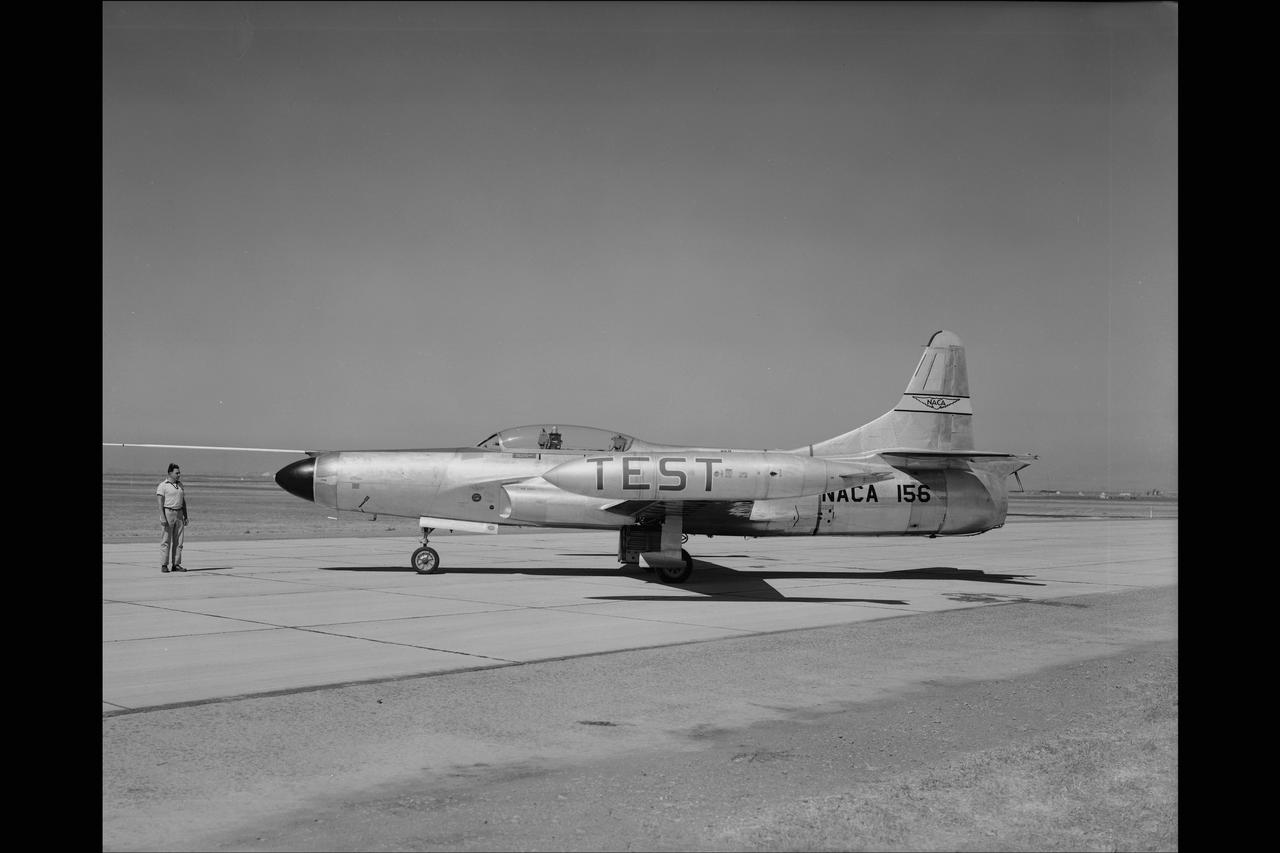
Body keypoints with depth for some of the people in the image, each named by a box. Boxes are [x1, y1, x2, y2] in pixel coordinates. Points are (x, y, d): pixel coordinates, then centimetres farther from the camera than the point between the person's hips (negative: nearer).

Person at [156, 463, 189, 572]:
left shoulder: (180, 485, 13)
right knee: (166, 541, -4)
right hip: (167, 513, -6)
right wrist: (162, 517, -20)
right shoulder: (163, 485, -6)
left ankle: (176, 564, 7)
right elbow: (160, 502, -12)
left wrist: (185, 516, 10)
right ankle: (164, 565, 1)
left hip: (179, 514, 6)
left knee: (178, 541, 3)